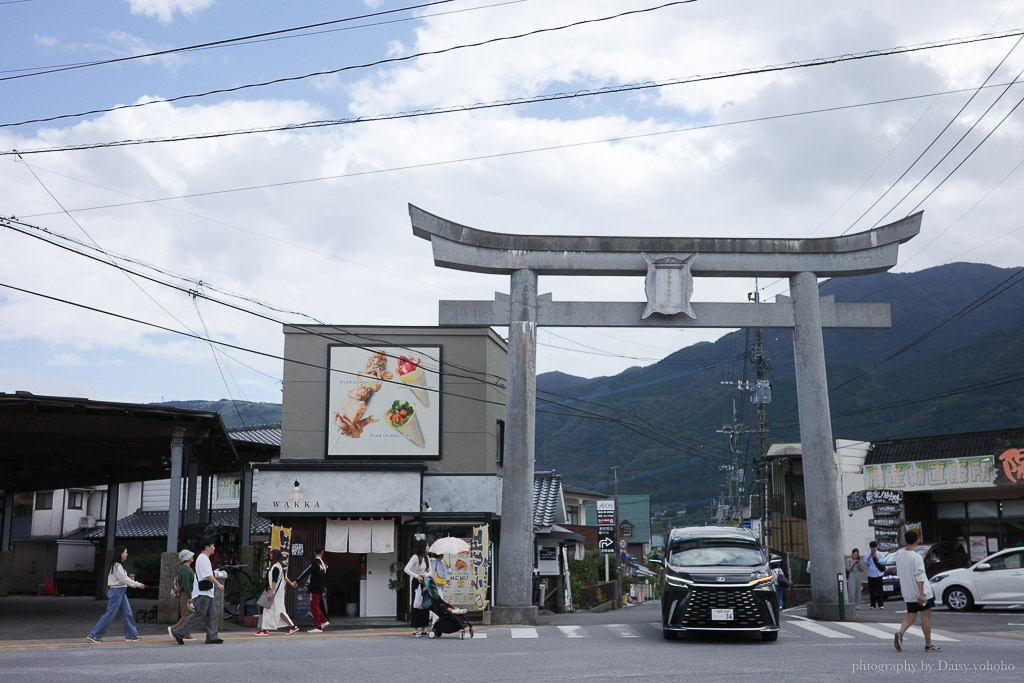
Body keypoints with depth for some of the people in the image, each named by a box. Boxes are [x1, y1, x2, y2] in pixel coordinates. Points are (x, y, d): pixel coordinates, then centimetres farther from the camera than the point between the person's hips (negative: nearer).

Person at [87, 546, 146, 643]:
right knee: (109, 615, -4)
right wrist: (138, 585, -14)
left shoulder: (119, 565, 13)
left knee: (127, 613, 9)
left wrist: (136, 583, 9)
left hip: (121, 592, 10)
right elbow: (124, 579, -19)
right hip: (116, 592, -10)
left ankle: (130, 635, 13)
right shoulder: (117, 566, -18)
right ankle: (93, 635, 3)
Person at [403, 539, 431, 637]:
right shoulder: (415, 557, -11)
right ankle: (415, 629, -3)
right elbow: (406, 569, -19)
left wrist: (426, 575, -8)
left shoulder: (427, 558, 11)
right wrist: (416, 576, -27)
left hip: (425, 582, 7)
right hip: (417, 582, -7)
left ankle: (423, 628, 14)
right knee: (416, 605, -6)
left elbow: (430, 571, 14)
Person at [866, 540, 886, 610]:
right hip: (871, 575, 1)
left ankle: (881, 605, 1)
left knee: (879, 590, -3)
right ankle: (873, 605, 6)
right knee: (872, 590, 1)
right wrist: (869, 558, -25)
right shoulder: (868, 555, 6)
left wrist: (876, 557, -22)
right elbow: (866, 563, -9)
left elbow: (882, 562, -11)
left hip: (878, 575, -1)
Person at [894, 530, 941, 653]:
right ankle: (928, 645, 9)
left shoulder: (899, 555, 6)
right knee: (925, 616, 4)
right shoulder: (916, 557, -16)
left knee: (911, 617, 12)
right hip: (920, 592, -6)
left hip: (908, 593, 6)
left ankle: (900, 632, -14)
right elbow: (919, 577, -20)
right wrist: (922, 594, -22)